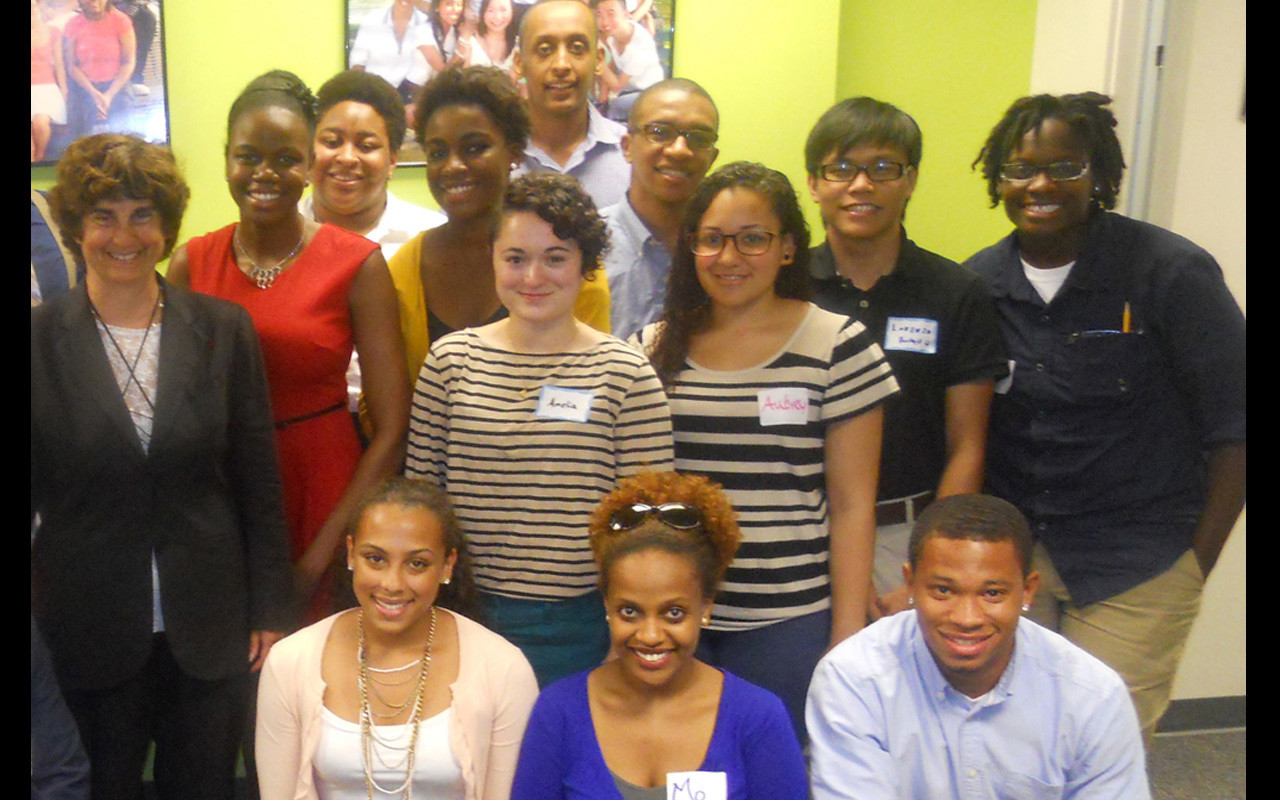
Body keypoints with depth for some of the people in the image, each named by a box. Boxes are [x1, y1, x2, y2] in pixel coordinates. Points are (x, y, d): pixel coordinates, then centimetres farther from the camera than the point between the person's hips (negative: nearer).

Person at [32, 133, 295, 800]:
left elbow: (259, 481, 0)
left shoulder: (224, 329, -2)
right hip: (91, 628, 0)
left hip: (210, 623, 1)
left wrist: (270, 608, 1)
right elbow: (36, 487, -1)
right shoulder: (41, 341, -5)